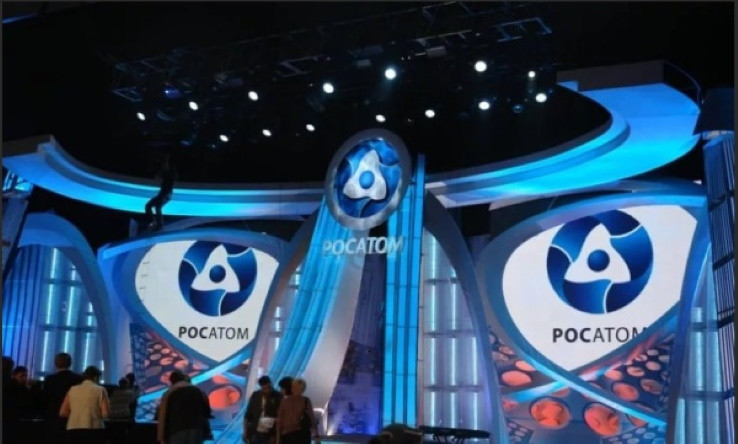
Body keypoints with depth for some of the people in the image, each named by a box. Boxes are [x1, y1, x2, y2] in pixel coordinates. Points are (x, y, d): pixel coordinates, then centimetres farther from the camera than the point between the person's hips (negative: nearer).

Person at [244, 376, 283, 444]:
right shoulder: (255, 395, 3)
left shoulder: (278, 397, -5)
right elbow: (248, 414, 8)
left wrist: (274, 421, -18)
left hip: (270, 435, -2)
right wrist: (245, 431, 5)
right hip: (255, 433, 3)